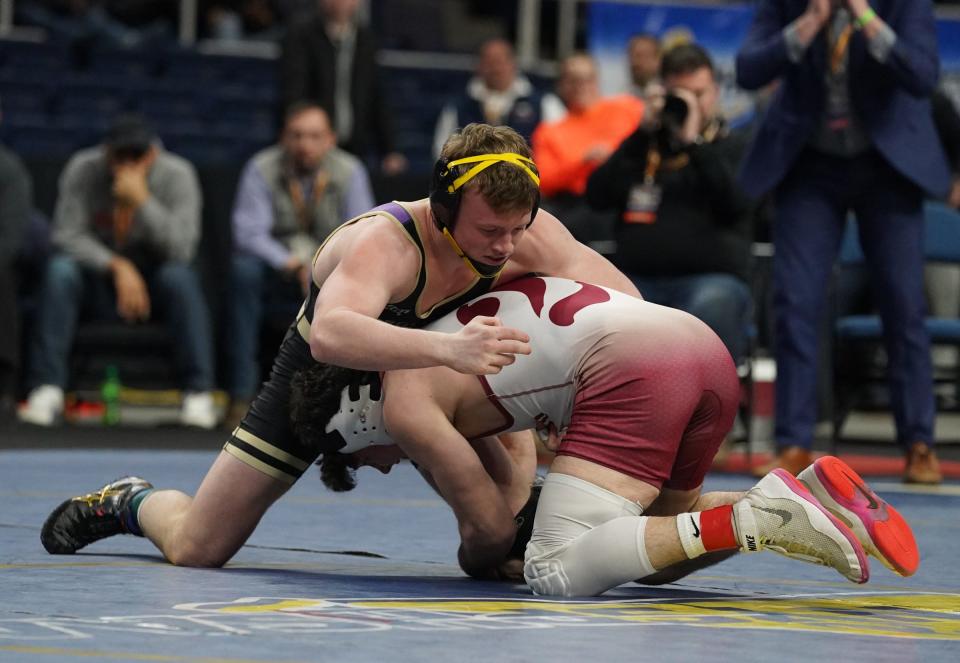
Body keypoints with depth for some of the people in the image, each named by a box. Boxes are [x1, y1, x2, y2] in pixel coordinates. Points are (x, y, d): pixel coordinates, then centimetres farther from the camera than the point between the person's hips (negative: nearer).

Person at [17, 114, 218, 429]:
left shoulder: (177, 175, -14)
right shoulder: (82, 170, -11)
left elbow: (181, 249, -23)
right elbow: (67, 235, -13)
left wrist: (142, 200, -34)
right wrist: (117, 266, -27)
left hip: (154, 285, -1)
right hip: (98, 279, 1)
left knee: (180, 277, -33)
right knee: (59, 270, -29)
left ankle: (199, 393, -31)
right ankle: (47, 389, -28)